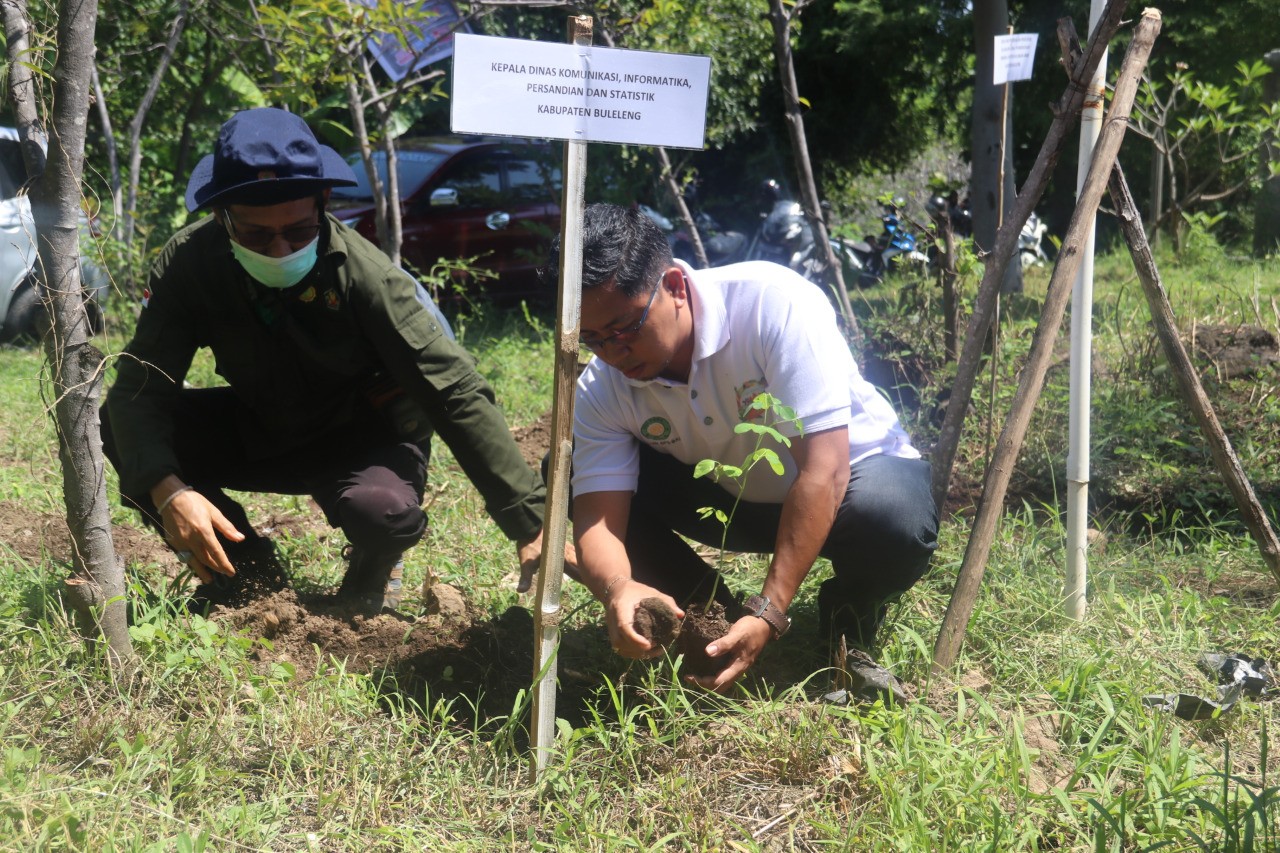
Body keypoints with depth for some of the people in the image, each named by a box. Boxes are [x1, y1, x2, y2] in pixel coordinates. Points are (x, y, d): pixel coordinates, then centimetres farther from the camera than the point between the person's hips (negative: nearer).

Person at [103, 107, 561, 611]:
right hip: (257, 431, 3)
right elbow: (139, 385, -22)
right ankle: (240, 563, 4)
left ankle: (372, 571, 4)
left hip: (362, 437, -3)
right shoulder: (189, 262, -21)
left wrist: (531, 525, -33)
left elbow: (458, 397, -29)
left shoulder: (365, 276, -29)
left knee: (385, 508, -36)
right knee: (122, 431, -20)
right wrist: (168, 491, -42)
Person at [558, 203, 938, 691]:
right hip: (729, 495, 4)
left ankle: (850, 609, -3)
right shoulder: (600, 390, -19)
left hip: (852, 473, -3)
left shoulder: (773, 303, -33)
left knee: (895, 525, -40)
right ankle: (707, 611, 0)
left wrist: (768, 614, -42)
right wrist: (617, 589, -50)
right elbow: (596, 516, -24)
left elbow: (822, 471, -36)